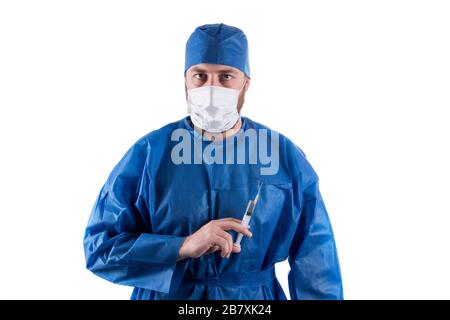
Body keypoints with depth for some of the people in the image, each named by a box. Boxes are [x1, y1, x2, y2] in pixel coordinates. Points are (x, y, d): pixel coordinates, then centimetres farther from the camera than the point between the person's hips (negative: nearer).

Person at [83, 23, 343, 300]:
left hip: (258, 296, 1)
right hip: (165, 294, 0)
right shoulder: (148, 153, -10)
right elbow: (99, 247, -12)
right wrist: (184, 247, -23)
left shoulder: (286, 157, -7)